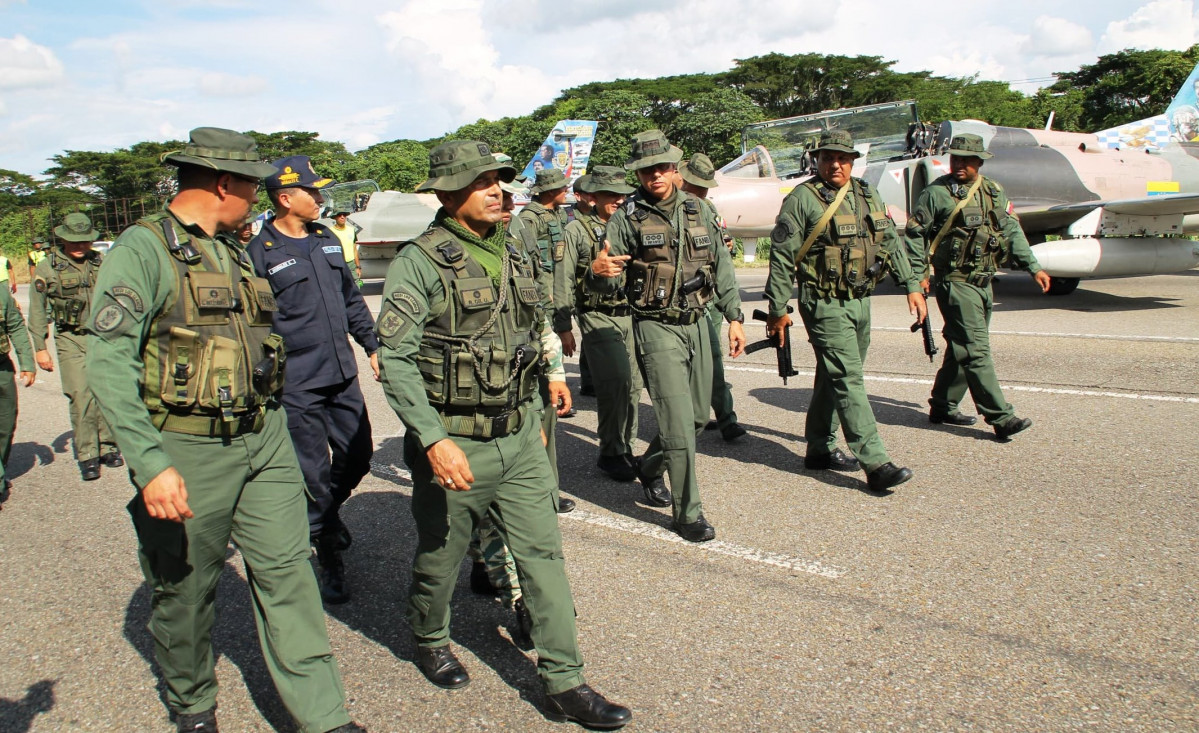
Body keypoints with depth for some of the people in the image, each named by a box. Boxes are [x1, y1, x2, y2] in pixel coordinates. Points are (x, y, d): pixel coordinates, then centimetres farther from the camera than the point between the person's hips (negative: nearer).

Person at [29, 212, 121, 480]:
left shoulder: (101, 263, 8)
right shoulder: (47, 268, 0)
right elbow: (37, 311, 4)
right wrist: (40, 348, 1)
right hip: (70, 340, -2)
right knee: (81, 396, -9)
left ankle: (107, 447, 16)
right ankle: (87, 455, 0)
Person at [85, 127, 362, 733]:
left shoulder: (234, 251, 14)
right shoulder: (143, 249, -10)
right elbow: (109, 362, -18)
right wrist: (150, 464, -24)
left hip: (263, 440, 6)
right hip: (186, 452, -6)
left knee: (286, 572, 3)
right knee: (185, 589, 11)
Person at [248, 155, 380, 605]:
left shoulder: (327, 240, 12)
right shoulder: (260, 253, -8)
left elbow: (352, 299, 20)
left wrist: (372, 345, 19)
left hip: (343, 376, 6)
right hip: (297, 386, -6)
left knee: (358, 456, 11)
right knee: (314, 473, 3)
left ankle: (327, 512, 40)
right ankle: (329, 560, 19)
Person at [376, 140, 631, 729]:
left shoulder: (514, 254, 8)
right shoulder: (421, 262, -13)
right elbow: (397, 361, -18)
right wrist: (434, 440, -25)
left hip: (519, 438, 5)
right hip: (454, 445, -5)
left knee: (543, 555, 5)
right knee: (439, 559, 14)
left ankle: (564, 684, 14)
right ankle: (429, 641, 43)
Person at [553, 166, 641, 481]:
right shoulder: (577, 229, -2)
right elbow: (563, 281, -3)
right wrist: (563, 327, -7)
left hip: (630, 315, 5)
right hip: (598, 318, -5)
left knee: (632, 385, 6)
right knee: (616, 381, -14)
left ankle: (625, 449, 20)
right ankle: (610, 454, 1)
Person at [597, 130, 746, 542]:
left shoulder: (697, 211, 8)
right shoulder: (626, 219, -5)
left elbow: (721, 267, 13)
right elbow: (609, 284, -6)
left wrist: (734, 317, 8)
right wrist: (598, 271, -30)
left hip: (696, 324, 6)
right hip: (656, 329, -6)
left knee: (698, 416, 14)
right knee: (679, 423, -8)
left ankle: (650, 469, 39)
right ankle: (687, 513, 4)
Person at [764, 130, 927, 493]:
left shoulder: (867, 195, 12)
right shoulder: (802, 199, -8)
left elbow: (891, 243, 18)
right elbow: (781, 256, -8)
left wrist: (912, 285, 12)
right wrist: (777, 309, -9)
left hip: (861, 301, 7)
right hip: (826, 305, -7)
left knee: (834, 378, 15)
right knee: (848, 380, -9)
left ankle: (820, 449, 27)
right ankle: (876, 463, -9)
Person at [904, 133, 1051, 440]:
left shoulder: (994, 193, 12)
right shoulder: (936, 193, -6)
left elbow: (1012, 232, 17)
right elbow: (915, 234, -4)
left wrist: (1033, 267, 12)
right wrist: (919, 274, -10)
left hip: (984, 283, 7)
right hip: (955, 283, -7)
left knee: (962, 349, 13)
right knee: (976, 351, -9)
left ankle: (942, 407, 26)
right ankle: (1001, 418, -8)